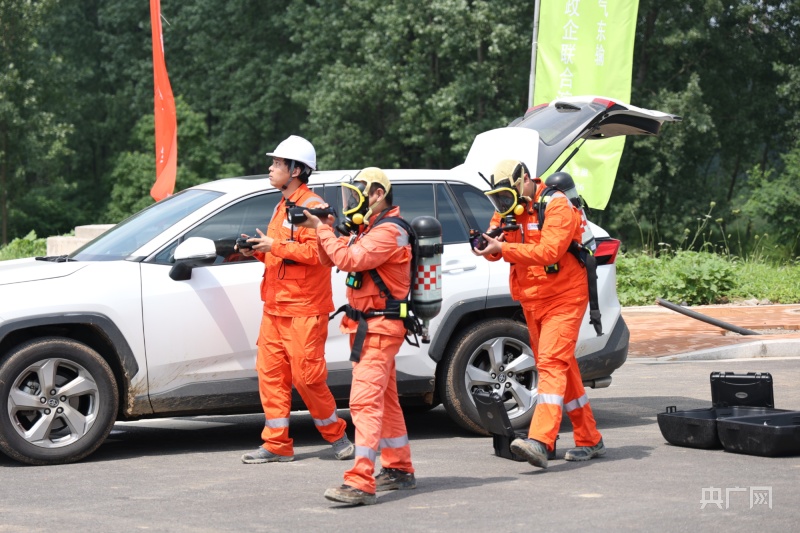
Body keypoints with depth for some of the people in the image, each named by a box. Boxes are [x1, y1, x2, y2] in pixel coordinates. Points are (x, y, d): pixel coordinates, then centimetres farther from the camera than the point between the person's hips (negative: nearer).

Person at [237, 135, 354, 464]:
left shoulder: (312, 206, -10)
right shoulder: (282, 207, 20)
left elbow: (316, 251, -21)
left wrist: (275, 246, -21)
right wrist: (257, 250, 8)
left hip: (303, 309, -9)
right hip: (274, 307, 9)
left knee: (306, 376, -6)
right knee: (270, 373, 5)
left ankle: (336, 434, 12)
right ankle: (277, 445, 9)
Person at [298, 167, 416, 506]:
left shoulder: (389, 232, -17)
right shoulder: (365, 228, 15)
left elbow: (349, 260, -28)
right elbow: (329, 259, 15)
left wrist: (322, 229, -17)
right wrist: (323, 229, -1)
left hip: (379, 328, -11)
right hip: (364, 326, 11)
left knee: (365, 401, -18)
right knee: (384, 400, 17)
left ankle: (361, 483, -23)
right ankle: (400, 470, 28)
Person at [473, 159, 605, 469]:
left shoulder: (557, 207, -15)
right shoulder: (508, 211, 8)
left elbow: (549, 251, -28)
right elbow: (496, 245, 2)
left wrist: (503, 248, -34)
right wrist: (486, 244, -22)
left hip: (563, 299, -8)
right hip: (532, 302, 8)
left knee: (552, 363, -20)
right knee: (563, 368, 12)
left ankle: (540, 442, -33)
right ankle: (590, 441, 21)